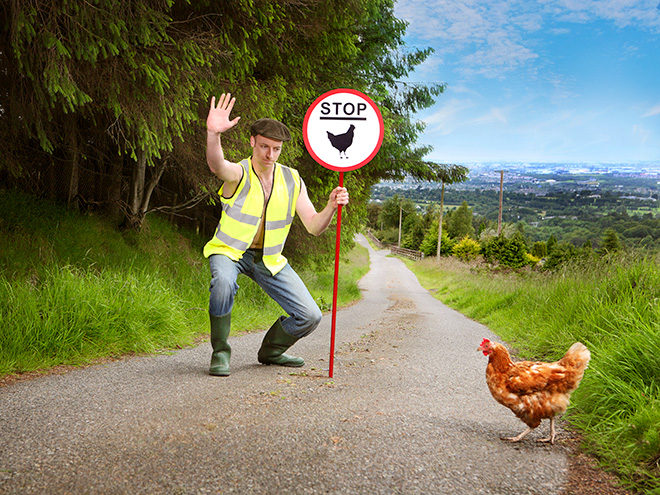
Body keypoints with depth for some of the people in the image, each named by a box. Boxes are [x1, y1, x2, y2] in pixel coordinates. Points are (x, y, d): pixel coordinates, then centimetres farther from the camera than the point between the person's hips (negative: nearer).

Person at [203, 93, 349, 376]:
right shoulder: (238, 174, -17)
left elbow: (314, 226, -6)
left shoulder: (292, 180, -3)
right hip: (229, 251, -4)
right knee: (224, 281, -40)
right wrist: (213, 133, -64)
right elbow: (216, 165, -43)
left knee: (310, 316, -5)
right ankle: (220, 352, -16)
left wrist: (331, 207, -27)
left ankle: (271, 351, 25)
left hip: (269, 258, 4)